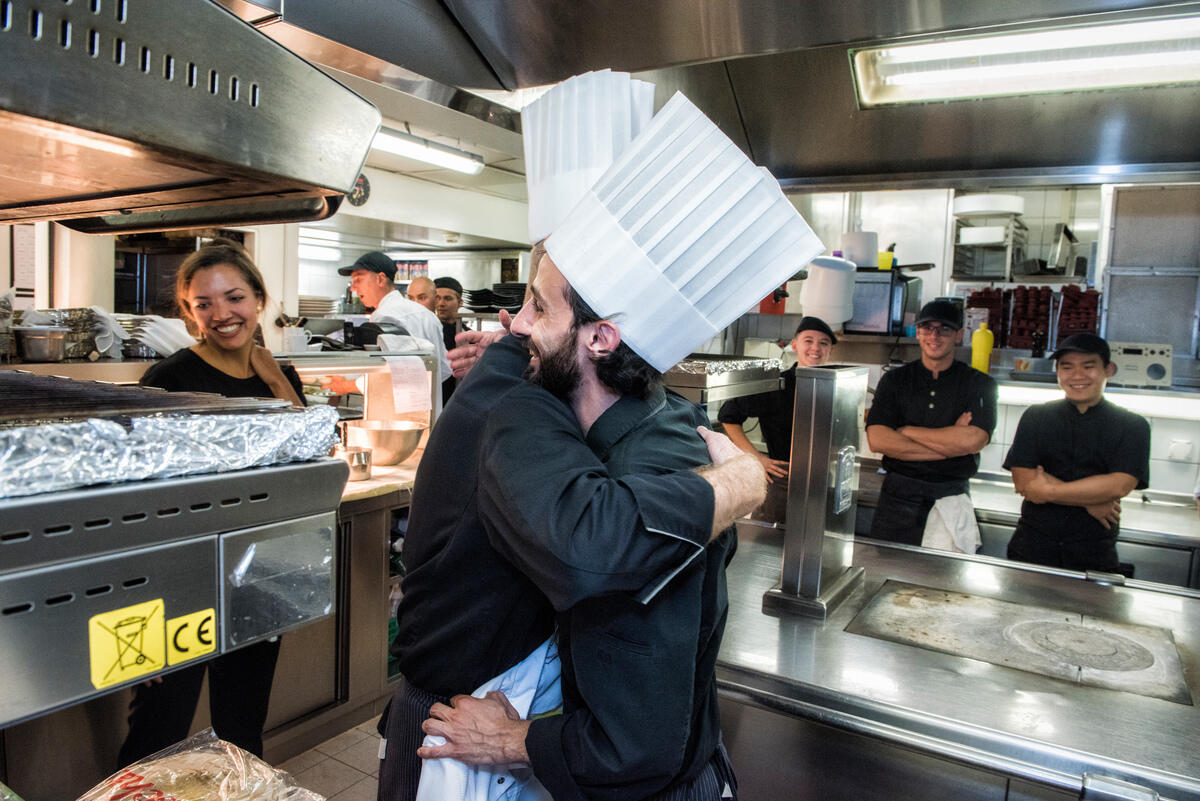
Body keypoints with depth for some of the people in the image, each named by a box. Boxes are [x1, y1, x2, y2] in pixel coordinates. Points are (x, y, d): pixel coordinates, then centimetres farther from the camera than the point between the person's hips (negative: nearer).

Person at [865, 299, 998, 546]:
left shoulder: (979, 384, 3)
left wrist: (906, 431, -8)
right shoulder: (894, 380, 5)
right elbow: (877, 440, -9)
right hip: (897, 497, 1)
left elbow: (973, 441, -14)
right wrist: (950, 443, -11)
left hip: (951, 498, -1)